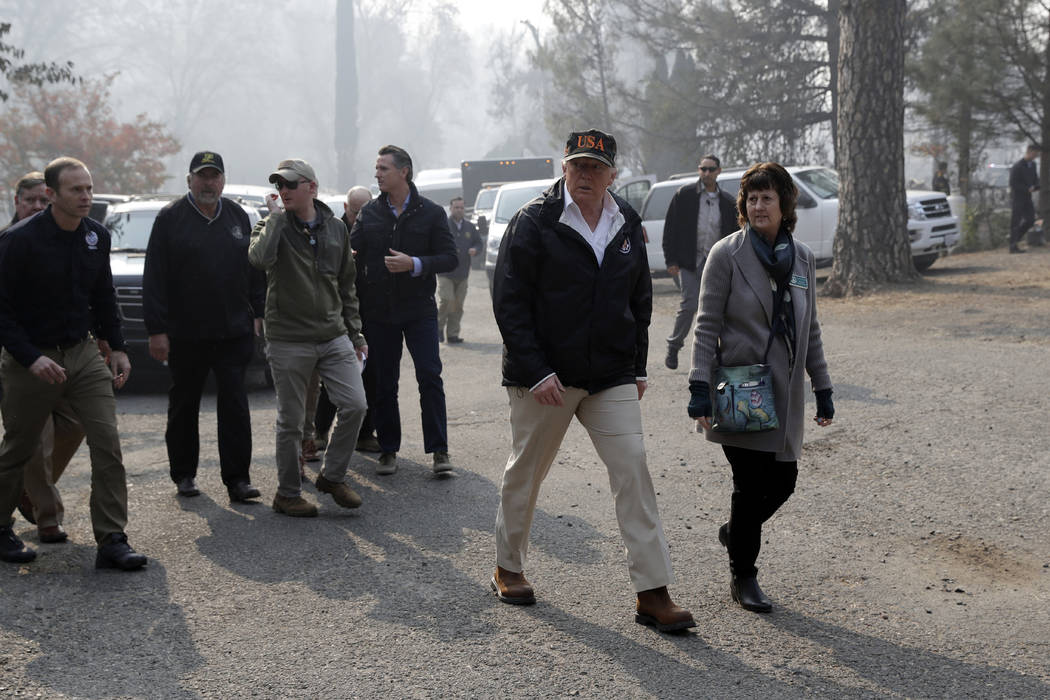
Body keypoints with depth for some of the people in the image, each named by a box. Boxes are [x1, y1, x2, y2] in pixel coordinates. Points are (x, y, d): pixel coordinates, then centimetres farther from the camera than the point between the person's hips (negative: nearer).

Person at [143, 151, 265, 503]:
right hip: (186, 334, -2)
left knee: (235, 404, -2)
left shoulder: (237, 216, 10)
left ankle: (237, 478, 0)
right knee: (183, 405, 10)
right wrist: (156, 329, -10)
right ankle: (183, 474, 23)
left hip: (234, 331, 2)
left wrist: (258, 313, 10)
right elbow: (154, 278, -5)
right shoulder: (170, 219, -2)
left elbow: (254, 268, 16)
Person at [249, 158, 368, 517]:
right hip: (288, 341, -3)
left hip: (334, 337, 4)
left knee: (354, 404, -5)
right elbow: (259, 258, -28)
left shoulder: (335, 228, 9)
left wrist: (355, 332, 14)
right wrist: (276, 218, -15)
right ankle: (287, 493, 18)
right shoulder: (273, 225, -3)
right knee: (291, 422, 3)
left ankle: (332, 476, 14)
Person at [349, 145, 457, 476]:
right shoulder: (369, 213, 6)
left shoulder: (431, 213, -1)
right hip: (378, 311, 2)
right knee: (384, 383, 7)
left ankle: (438, 450, -2)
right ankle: (388, 450, 17)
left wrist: (414, 264, -19)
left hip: (418, 309, -2)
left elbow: (449, 258, -5)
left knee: (430, 376, -7)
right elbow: (352, 256, 3)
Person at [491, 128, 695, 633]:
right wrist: (536, 372, -16)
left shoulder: (627, 224, 8)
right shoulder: (534, 222, -7)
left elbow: (640, 300, 18)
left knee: (633, 470, -6)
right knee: (525, 472, 9)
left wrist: (637, 367, 12)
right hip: (545, 376, -3)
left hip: (612, 378, 4)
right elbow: (509, 303, -10)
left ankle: (652, 592, -4)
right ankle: (508, 569, 31)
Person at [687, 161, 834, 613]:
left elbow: (810, 329, 16)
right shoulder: (726, 254, -6)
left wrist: (822, 389, 14)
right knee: (751, 483, -3)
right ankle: (742, 578, 14)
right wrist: (700, 387, -16)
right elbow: (707, 325, -8)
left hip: (784, 391, 5)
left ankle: (735, 532, 35)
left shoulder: (802, 258, 9)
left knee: (783, 479, 5)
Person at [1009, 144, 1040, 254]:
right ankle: (1013, 246, 0)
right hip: (1017, 197, -8)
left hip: (1027, 197, 8)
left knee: (1030, 219, 5)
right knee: (1015, 221, -4)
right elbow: (1013, 184, -19)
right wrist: (1027, 189, -22)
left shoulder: (1032, 165, 8)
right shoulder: (1017, 167, -17)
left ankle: (1015, 238, 21)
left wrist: (1036, 187, -4)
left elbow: (1035, 179, 18)